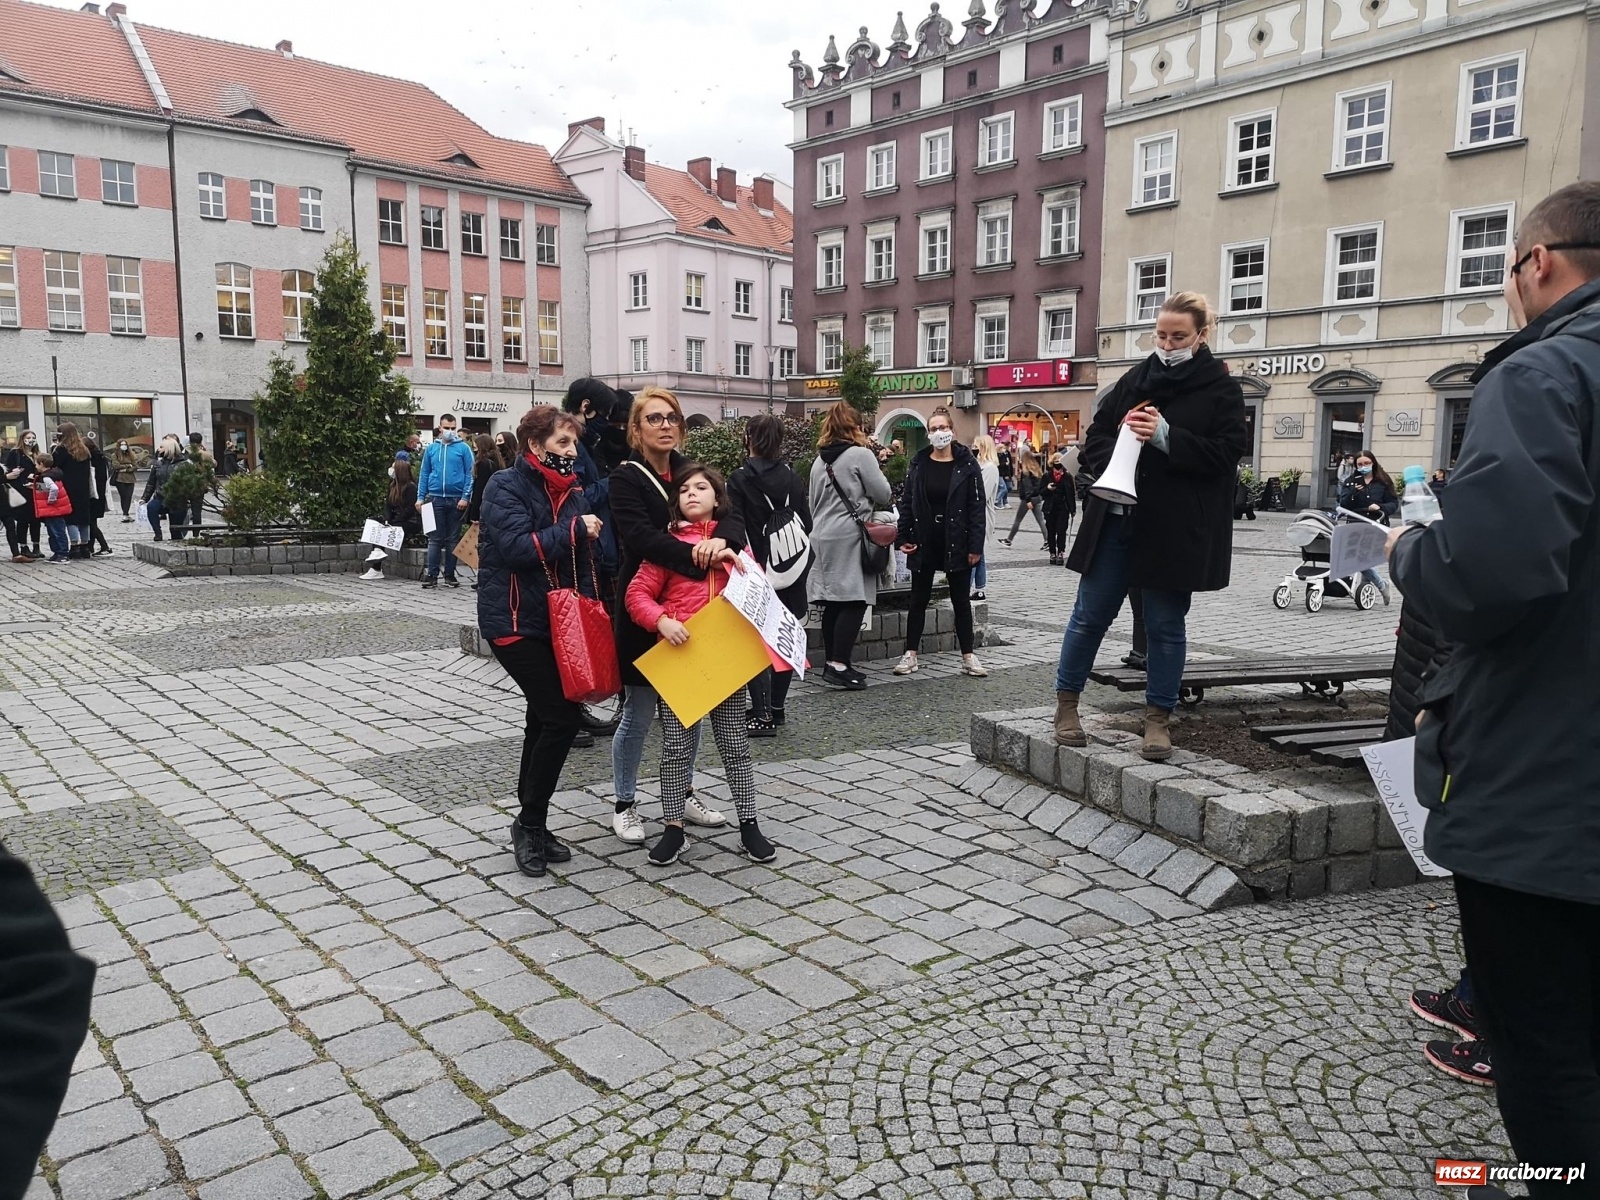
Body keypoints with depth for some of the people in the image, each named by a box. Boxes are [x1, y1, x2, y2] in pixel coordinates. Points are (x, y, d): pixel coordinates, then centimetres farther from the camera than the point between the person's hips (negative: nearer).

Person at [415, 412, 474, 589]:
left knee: (452, 539, 6)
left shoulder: (463, 448, 0)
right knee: (435, 538, 1)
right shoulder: (431, 448, 7)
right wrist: (420, 497, 3)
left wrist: (465, 497, -11)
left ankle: (450, 575, 12)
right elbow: (424, 474, 10)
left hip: (456, 500, -1)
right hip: (435, 498, 1)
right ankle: (431, 574, 3)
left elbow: (470, 474, -3)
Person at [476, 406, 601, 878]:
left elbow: (581, 560, 12)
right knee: (561, 716, -12)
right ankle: (530, 825, 3)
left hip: (557, 621, 8)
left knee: (546, 719, 12)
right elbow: (517, 547, -24)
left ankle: (531, 825, 24)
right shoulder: (506, 486, -10)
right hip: (514, 621, -8)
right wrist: (574, 529, -18)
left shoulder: (571, 492, 10)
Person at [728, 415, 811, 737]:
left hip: (756, 571, -4)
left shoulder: (739, 480, -9)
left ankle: (762, 714, -5)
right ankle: (776, 708, 19)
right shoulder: (794, 479, 4)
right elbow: (807, 524, 6)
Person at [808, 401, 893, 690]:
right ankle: (839, 665, -13)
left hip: (824, 537, 7)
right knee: (854, 601, -7)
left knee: (833, 603, 10)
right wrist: (877, 472, 13)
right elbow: (882, 495, -5)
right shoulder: (861, 454, -7)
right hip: (850, 536, -7)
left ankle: (831, 662, 15)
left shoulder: (820, 461, 13)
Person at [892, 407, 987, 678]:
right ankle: (911, 654, 15)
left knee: (961, 601, 7)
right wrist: (903, 537, -4)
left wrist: (975, 545, -11)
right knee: (918, 600, 8)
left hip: (956, 543, -2)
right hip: (924, 542, 2)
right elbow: (907, 503, 5)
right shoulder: (918, 463, 3)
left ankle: (968, 656, 14)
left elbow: (977, 507, -6)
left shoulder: (967, 464, -4)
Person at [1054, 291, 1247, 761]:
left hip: (1175, 531, -2)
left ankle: (1158, 718, 19)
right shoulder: (1135, 380, 9)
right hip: (1116, 521, 3)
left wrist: (1165, 435, -20)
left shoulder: (1222, 389, 0)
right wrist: (1112, 462, -11)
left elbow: (1225, 454, -9)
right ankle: (1066, 703, 21)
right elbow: (1095, 437, 11)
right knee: (1090, 615, 7)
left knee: (1165, 625, 7)